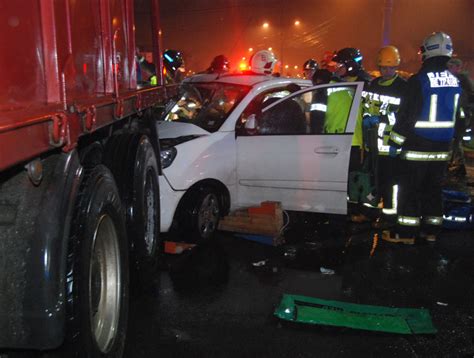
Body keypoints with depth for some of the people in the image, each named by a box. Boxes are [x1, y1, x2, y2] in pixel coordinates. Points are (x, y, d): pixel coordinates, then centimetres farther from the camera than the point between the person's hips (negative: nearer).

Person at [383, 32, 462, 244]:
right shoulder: (455, 81, 7)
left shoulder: (419, 80, -15)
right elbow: (456, 116, 14)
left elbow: (406, 115, -16)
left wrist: (395, 142, -9)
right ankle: (431, 230, 21)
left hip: (417, 146, -6)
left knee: (409, 188, 1)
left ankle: (406, 232, 4)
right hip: (442, 147, 7)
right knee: (433, 188, 14)